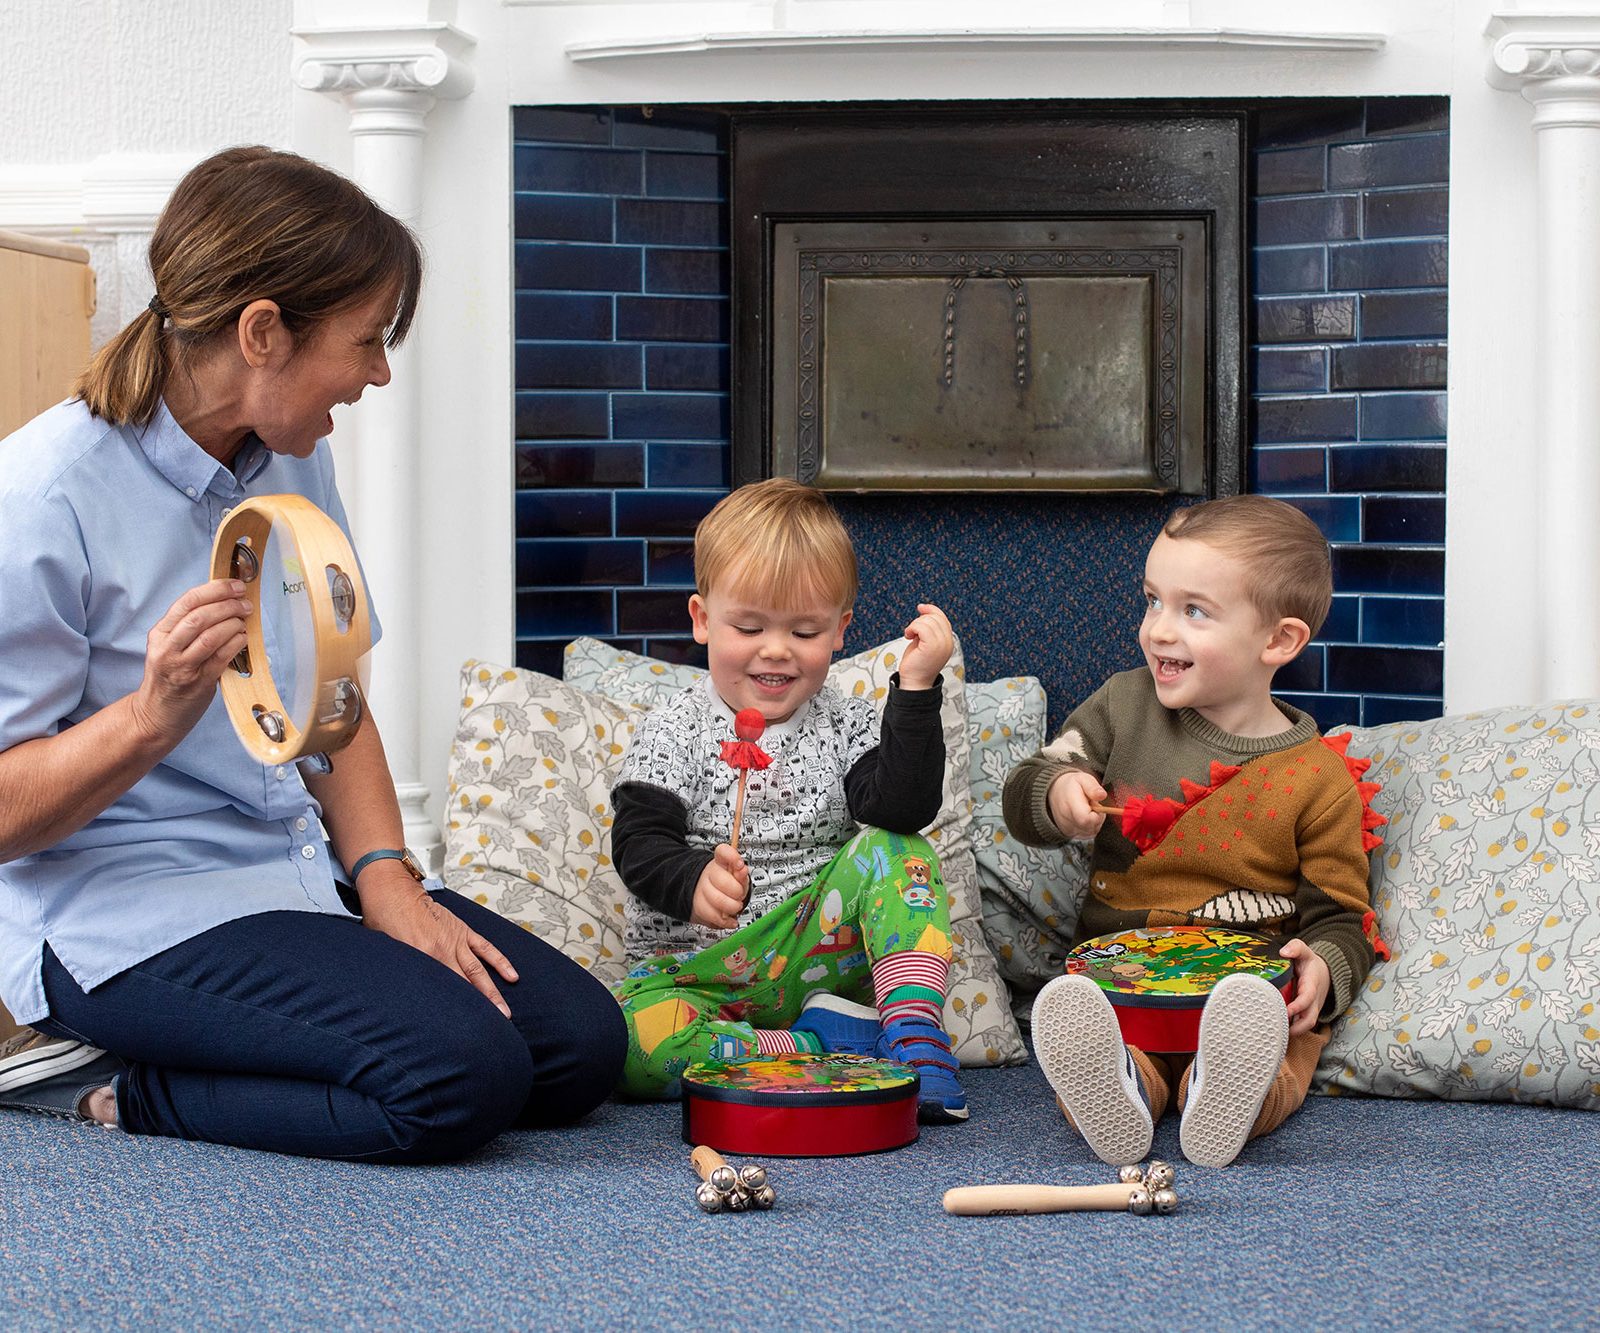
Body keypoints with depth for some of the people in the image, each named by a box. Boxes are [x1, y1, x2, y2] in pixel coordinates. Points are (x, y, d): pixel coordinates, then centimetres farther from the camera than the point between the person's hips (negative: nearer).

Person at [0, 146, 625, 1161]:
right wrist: (155, 715, -33)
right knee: (459, 1077, -26)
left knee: (583, 1045, -6)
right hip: (122, 915, -9)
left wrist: (385, 875, -2)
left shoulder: (296, 463, 7)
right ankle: (111, 1087, -5)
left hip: (298, 875, 9)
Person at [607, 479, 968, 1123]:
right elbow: (639, 842, -8)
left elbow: (902, 808, -11)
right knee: (632, 1037, -33)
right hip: (691, 970, -1)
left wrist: (916, 688, -18)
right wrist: (692, 882, -31)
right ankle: (823, 1043, -27)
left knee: (894, 849, -20)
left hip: (815, 953, 2)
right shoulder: (673, 731, 2)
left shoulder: (847, 725, 7)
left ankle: (915, 1029, -28)